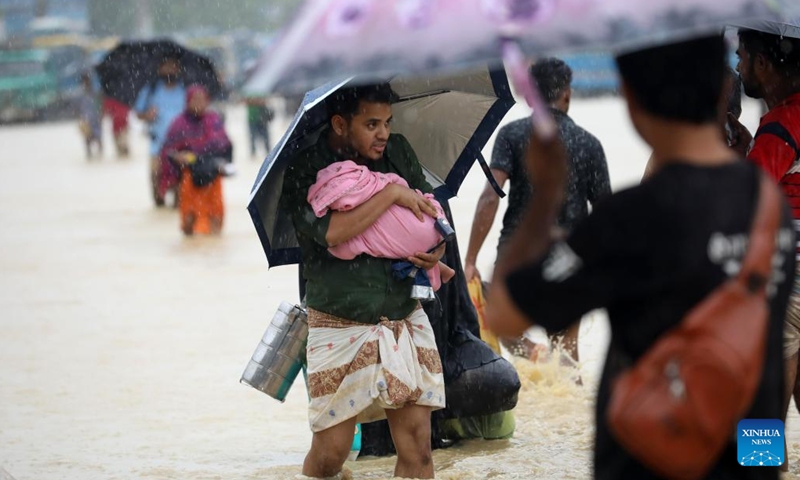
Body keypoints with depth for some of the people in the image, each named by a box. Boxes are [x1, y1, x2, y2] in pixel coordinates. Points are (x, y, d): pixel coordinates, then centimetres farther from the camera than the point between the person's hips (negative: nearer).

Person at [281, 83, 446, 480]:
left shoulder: (398, 152, 7)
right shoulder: (306, 170, -10)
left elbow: (431, 208, 17)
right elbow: (332, 232, -26)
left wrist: (436, 250, -5)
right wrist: (391, 194, -20)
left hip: (406, 320, 4)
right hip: (340, 326, -4)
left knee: (417, 447, -1)